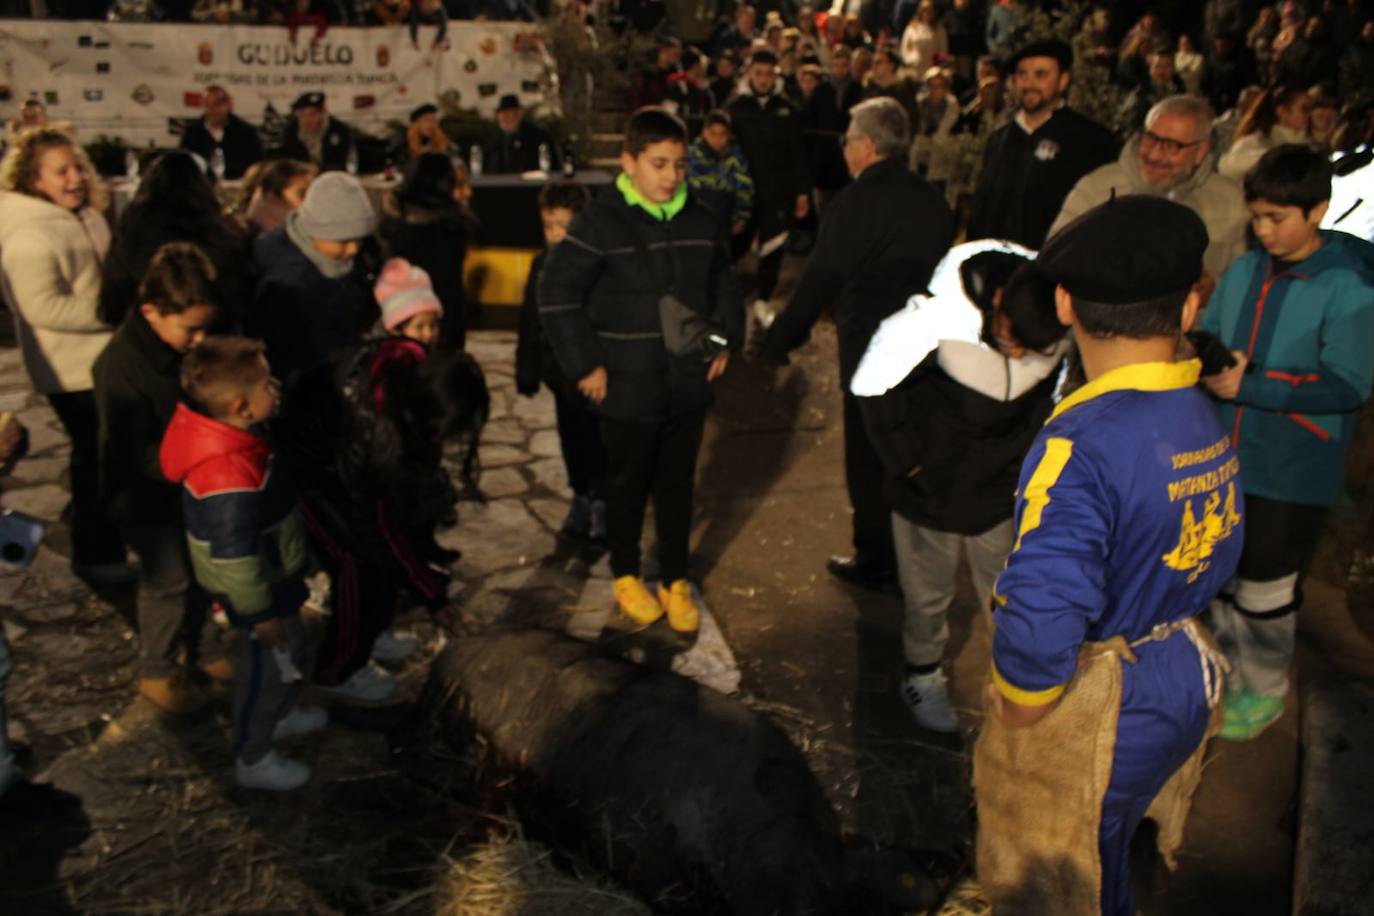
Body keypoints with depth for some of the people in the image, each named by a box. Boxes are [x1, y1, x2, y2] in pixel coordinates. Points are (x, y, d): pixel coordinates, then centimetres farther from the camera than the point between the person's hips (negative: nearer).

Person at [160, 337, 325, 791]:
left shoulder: (222, 436, -9)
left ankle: (279, 715, 54)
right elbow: (234, 556, -31)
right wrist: (260, 612, -19)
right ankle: (252, 760, 34)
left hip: (274, 575, 9)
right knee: (267, 667, 12)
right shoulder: (230, 479, -39)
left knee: (289, 648, 29)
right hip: (258, 587, -9)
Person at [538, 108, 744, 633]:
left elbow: (724, 283, 18)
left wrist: (725, 341, 10)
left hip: (689, 385, 4)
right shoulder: (601, 222, -14)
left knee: (677, 485, 15)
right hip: (628, 391, -4)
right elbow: (556, 294, -14)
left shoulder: (698, 221, 3)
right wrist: (584, 364, -14)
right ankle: (625, 576, 35)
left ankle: (675, 581, 32)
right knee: (629, 486, 13)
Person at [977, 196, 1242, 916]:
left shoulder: (1081, 444, -31)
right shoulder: (1207, 421, -4)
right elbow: (1216, 562, 8)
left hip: (1091, 715, -7)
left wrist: (1016, 705, -18)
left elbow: (1038, 620, -37)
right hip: (1185, 687, 8)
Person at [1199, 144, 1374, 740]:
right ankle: (1226, 664, 43)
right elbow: (1204, 337, 10)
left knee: (1266, 587, 10)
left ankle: (1264, 690, 34)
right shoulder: (1244, 272, -1)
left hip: (1291, 472, -5)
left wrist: (1250, 386, -24)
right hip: (1222, 456, 5)